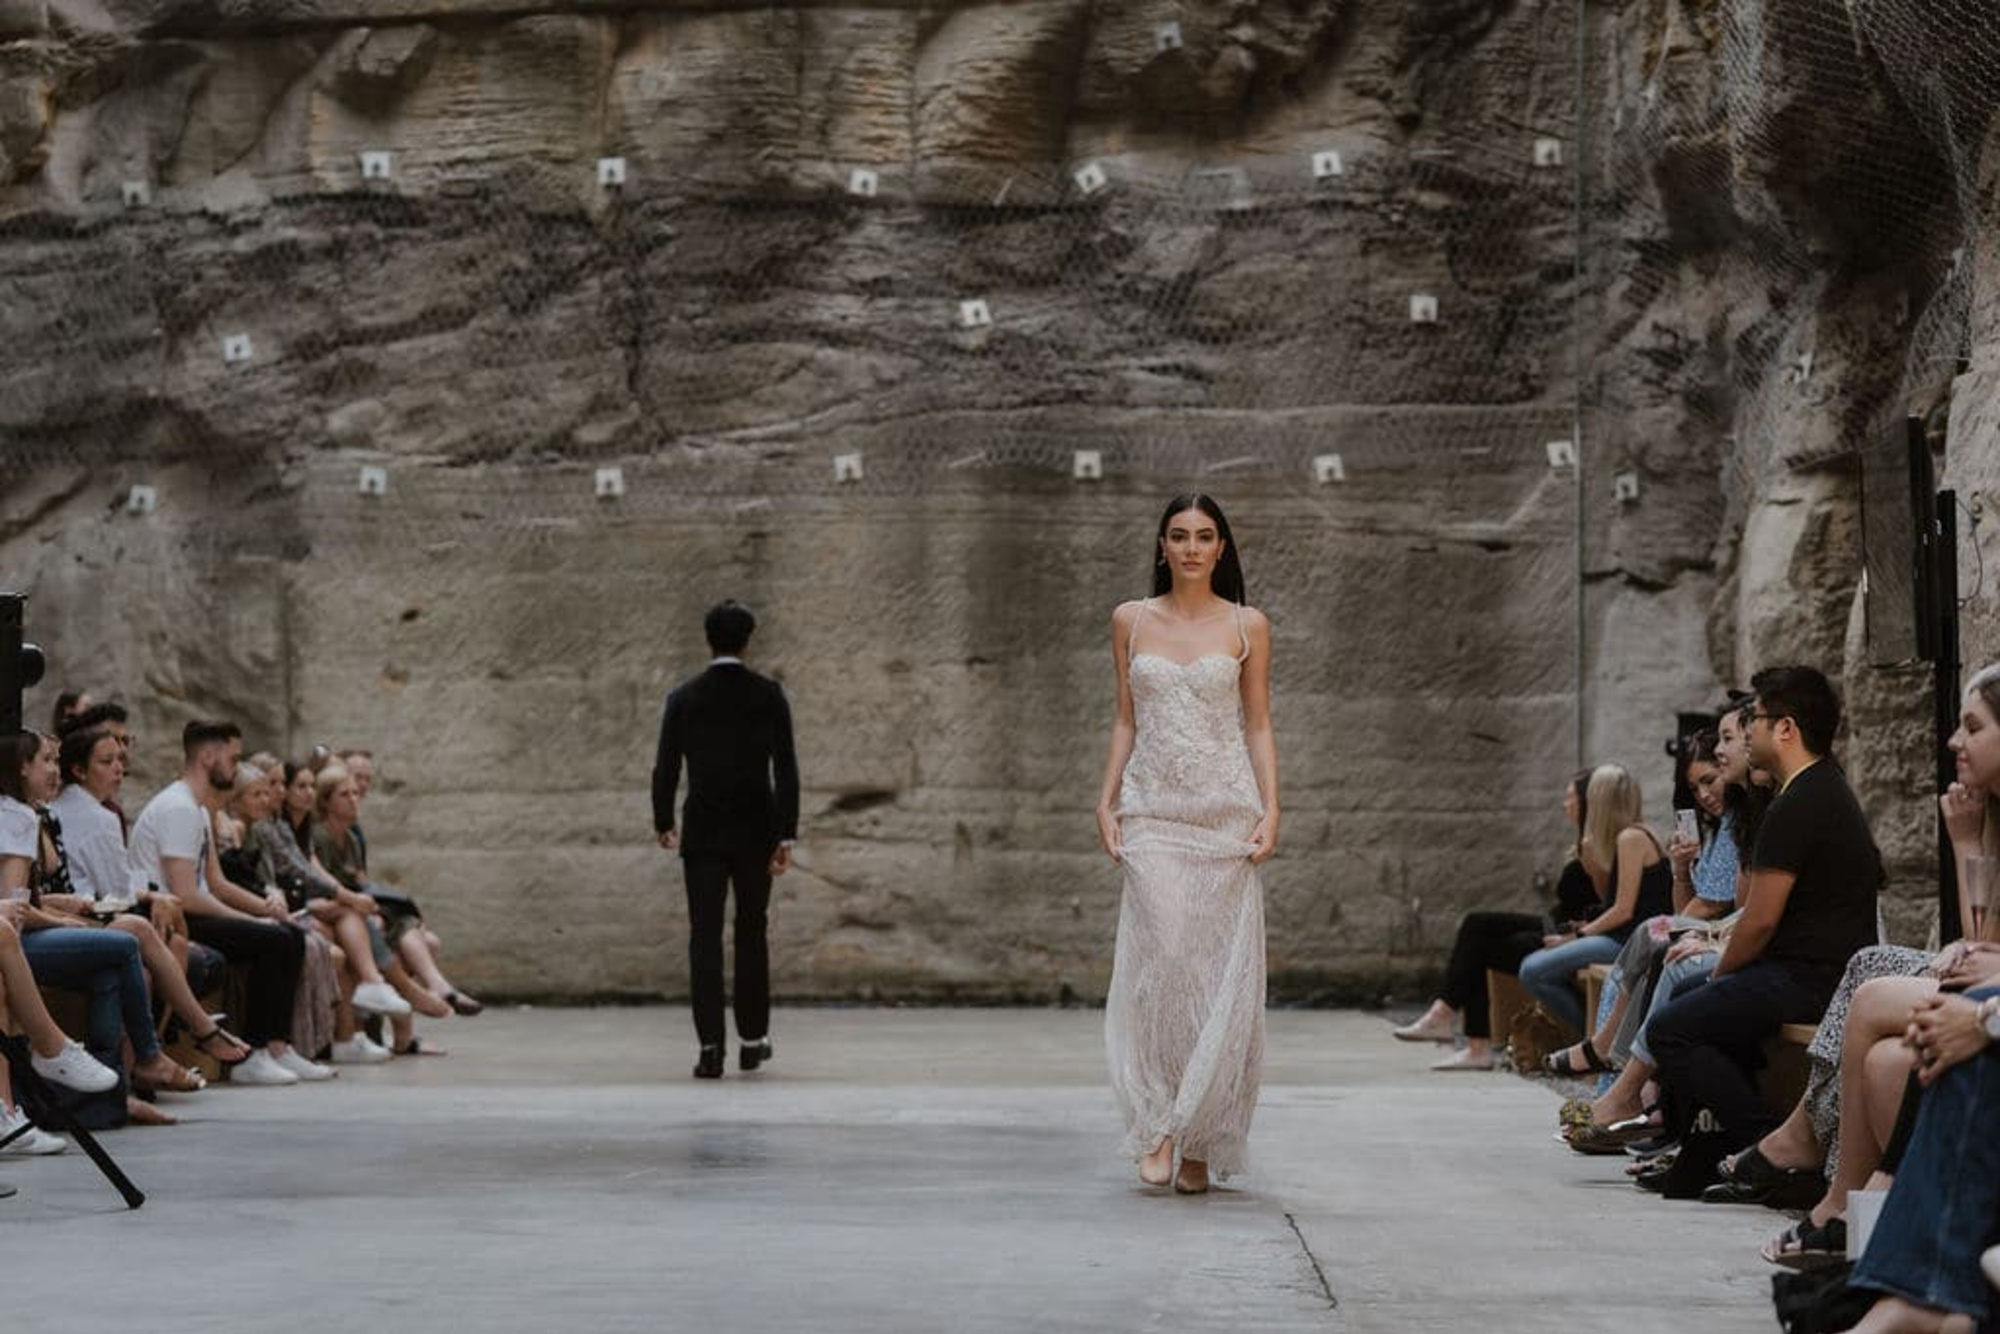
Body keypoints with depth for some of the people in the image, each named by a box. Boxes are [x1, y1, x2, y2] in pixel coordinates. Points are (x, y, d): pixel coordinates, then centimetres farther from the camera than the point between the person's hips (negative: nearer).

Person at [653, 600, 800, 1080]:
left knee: (705, 938, -1)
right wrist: (786, 836, -8)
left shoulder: (682, 697, -1)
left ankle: (710, 1048, -11)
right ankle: (752, 1040, 21)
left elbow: (665, 769, 1)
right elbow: (786, 769, -8)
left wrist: (663, 823, 17)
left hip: (703, 833, 0)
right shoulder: (770, 695, -3)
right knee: (752, 932, 16)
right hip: (756, 832, 0)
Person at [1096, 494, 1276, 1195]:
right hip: (1152, 814, 0)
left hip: (1226, 814, 0)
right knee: (1162, 958, -14)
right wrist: (1107, 802, 4)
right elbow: (1126, 722, 13)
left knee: (1220, 973, -2)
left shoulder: (1247, 626, 6)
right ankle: (1156, 1124, -7)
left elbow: (1258, 726, 6)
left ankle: (1201, 1142, 6)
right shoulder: (1131, 620, 9)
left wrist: (1270, 810, -4)